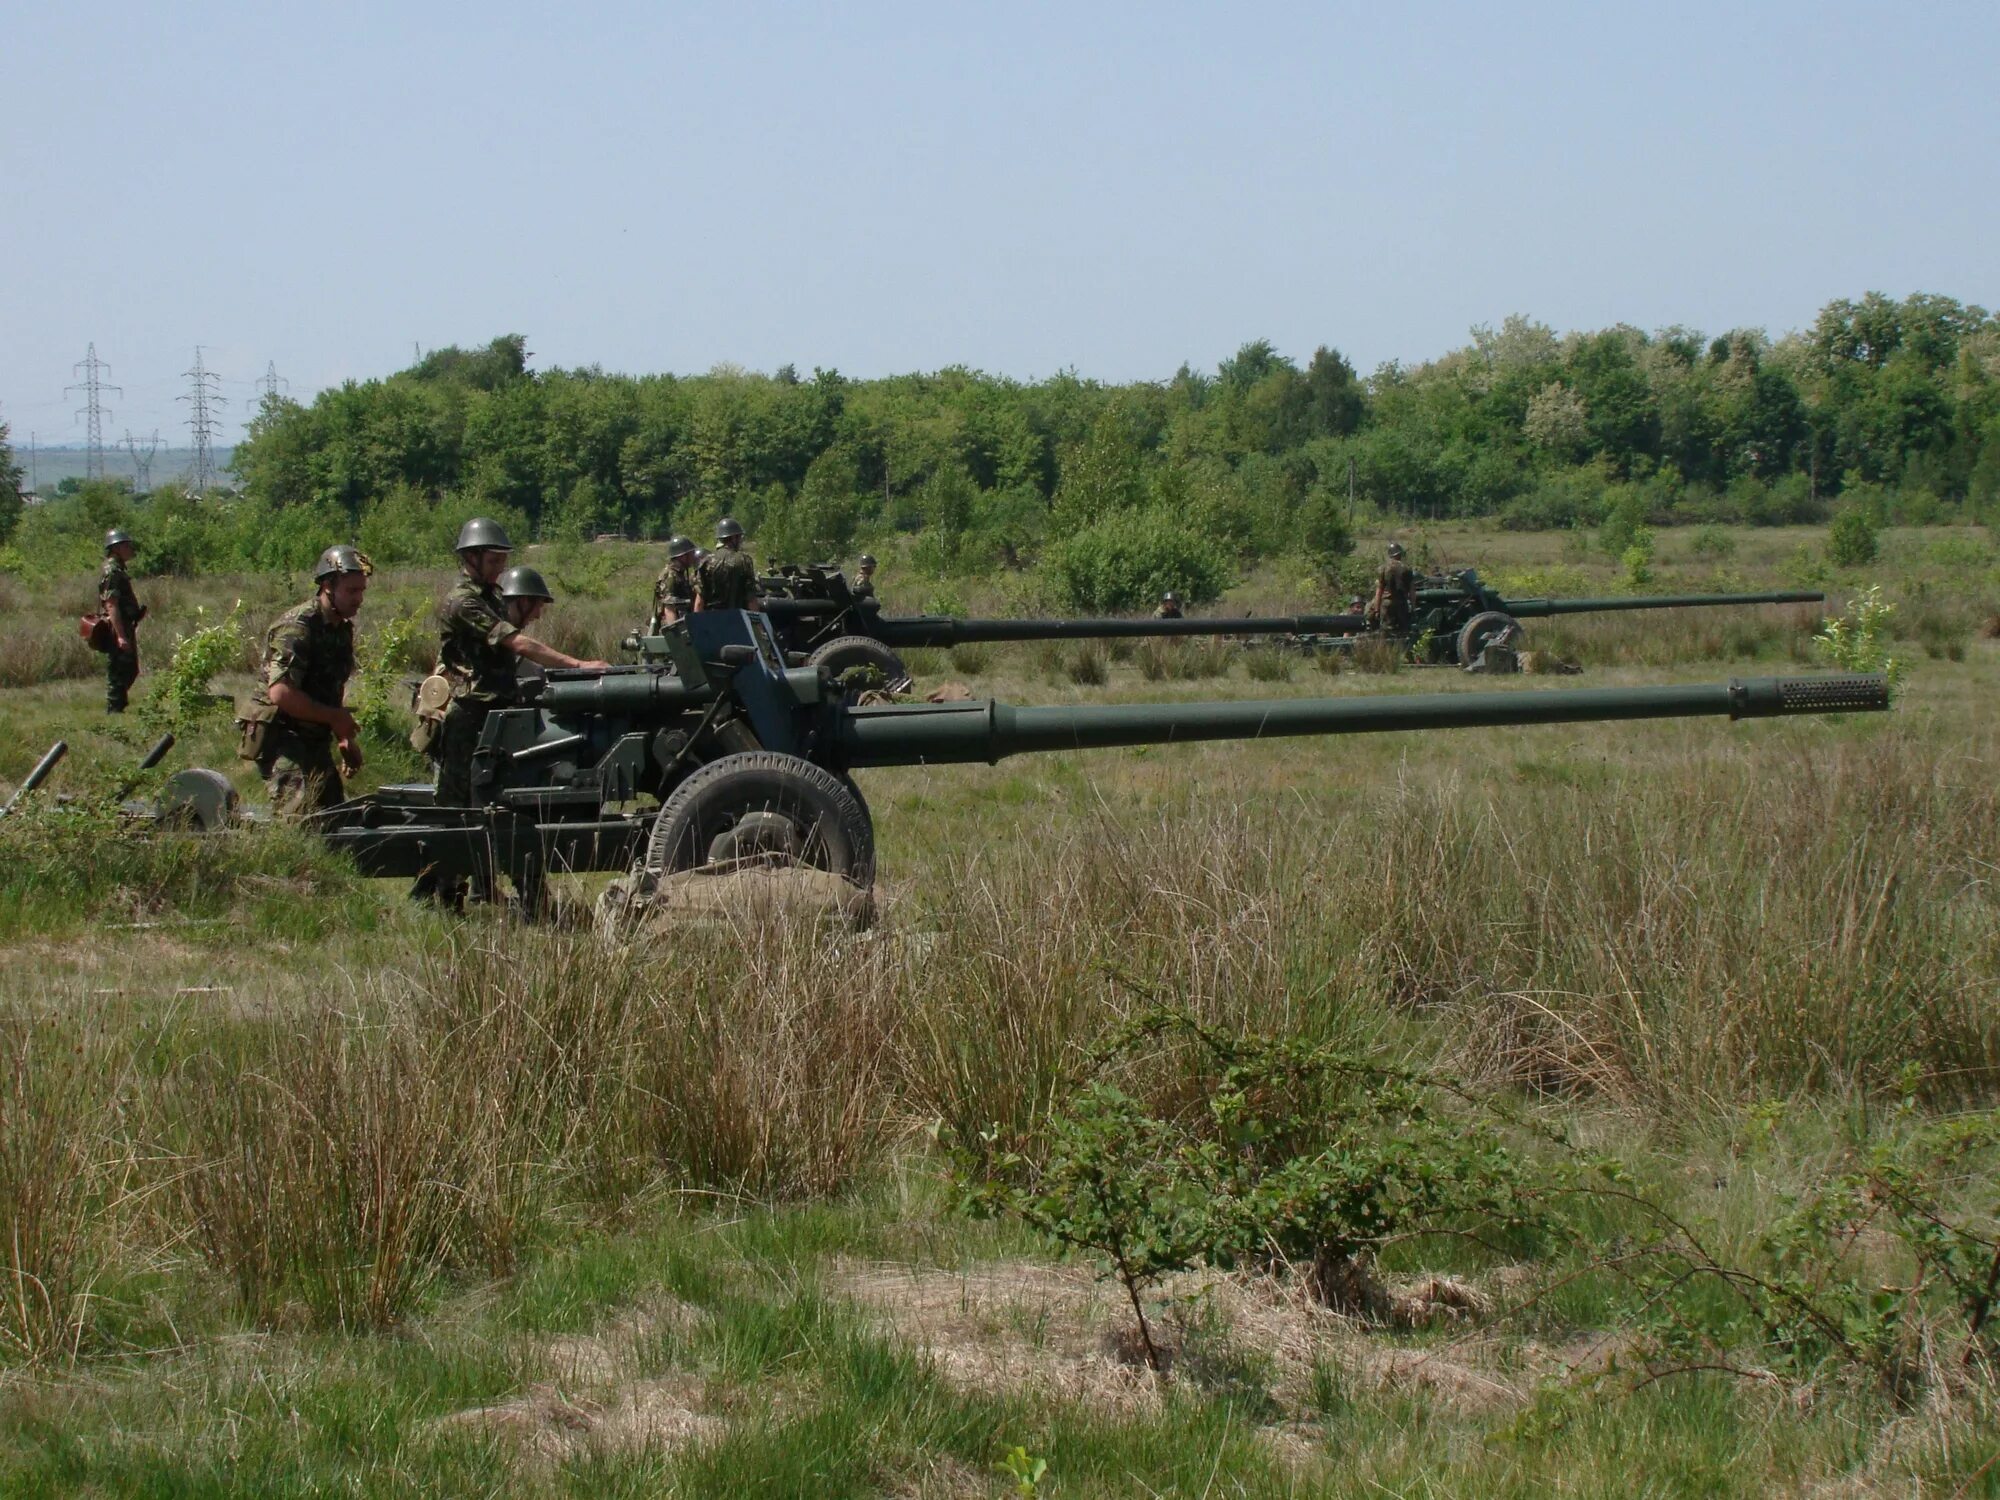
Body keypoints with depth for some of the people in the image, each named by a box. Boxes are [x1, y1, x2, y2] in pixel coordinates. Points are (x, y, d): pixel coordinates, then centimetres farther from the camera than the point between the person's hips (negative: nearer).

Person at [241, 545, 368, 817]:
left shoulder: (343, 629, 12)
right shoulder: (297, 628, -17)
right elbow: (281, 693, -27)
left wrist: (346, 738, 16)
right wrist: (336, 718, -18)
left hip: (314, 742, 9)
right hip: (283, 740, -9)